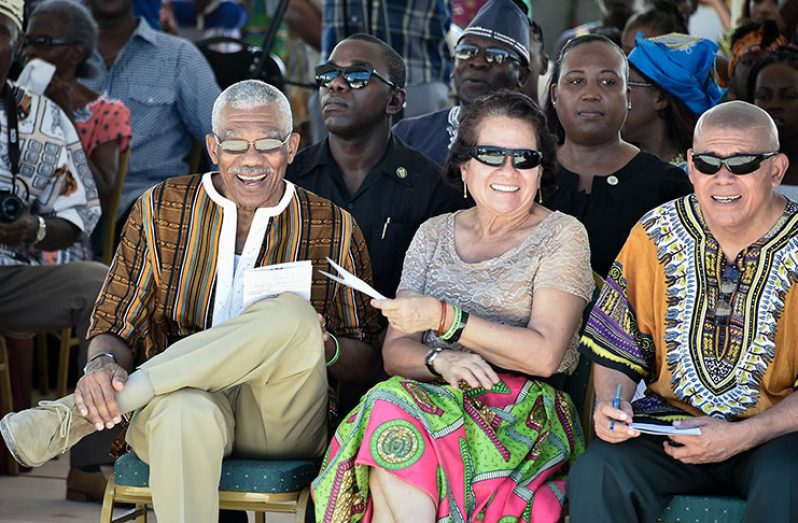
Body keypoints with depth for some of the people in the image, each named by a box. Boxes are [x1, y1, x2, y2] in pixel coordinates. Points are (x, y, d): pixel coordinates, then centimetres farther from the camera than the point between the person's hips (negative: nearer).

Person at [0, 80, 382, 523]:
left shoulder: (333, 229, 7)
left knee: (291, 315, -32)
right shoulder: (162, 209, 8)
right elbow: (114, 329, 8)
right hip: (173, 397, -1)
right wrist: (102, 365, -16)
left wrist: (323, 346, -14)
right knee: (187, 411, -41)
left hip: (284, 426, 1)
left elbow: (369, 364, 10)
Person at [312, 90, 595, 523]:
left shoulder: (560, 235, 4)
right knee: (393, 403, -34)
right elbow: (395, 352, 10)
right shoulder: (435, 234, 17)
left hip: (524, 411, -4)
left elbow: (545, 355, -9)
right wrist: (440, 361, -13)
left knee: (397, 417, -34)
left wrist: (445, 319, -15)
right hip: (436, 393, 4)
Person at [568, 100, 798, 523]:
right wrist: (611, 402, -12)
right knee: (595, 473, -29)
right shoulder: (655, 235, 3)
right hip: (669, 421, 2)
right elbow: (616, 349, 9)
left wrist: (744, 436, -19)